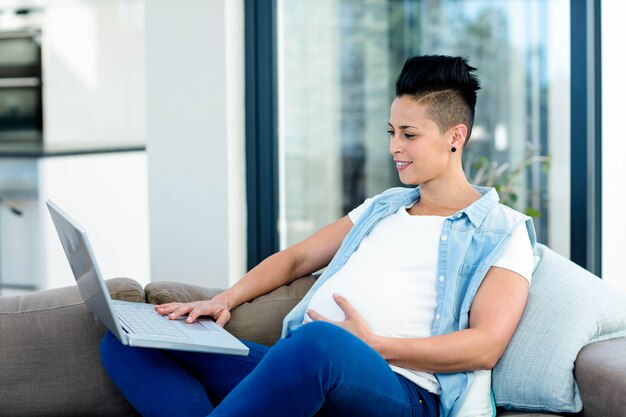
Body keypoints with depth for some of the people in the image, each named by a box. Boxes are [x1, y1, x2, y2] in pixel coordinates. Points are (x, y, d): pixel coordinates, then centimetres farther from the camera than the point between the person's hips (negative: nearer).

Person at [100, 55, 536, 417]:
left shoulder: (501, 231, 7)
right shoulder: (382, 207, 29)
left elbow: (485, 346, -6)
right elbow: (296, 258, 30)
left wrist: (374, 345, -14)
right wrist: (222, 301, 12)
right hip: (300, 367, 7)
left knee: (319, 343, -45)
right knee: (127, 342, -7)